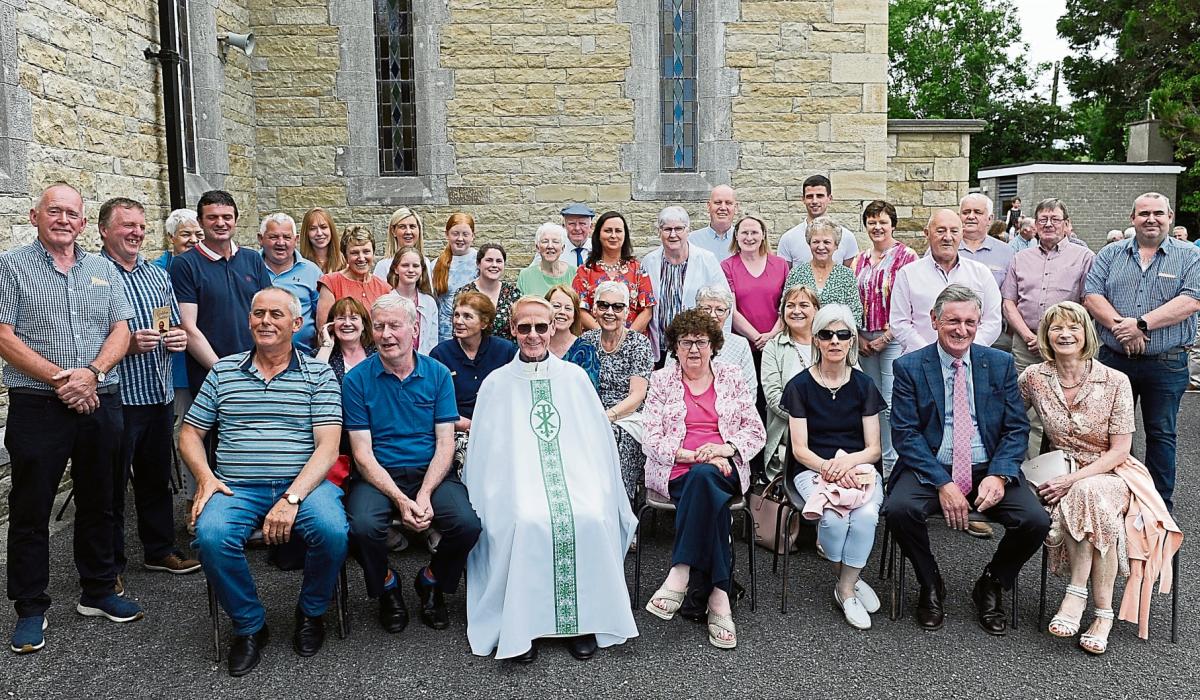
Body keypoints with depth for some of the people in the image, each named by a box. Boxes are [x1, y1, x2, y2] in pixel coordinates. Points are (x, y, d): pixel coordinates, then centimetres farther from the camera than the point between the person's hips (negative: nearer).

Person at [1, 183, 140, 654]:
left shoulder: (103, 271, 11)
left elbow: (120, 332, 6)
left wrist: (92, 373, -11)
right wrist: (60, 379, -16)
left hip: (100, 403, 4)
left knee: (98, 503, 13)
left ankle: (99, 592, 26)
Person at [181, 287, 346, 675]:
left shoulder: (319, 374, 5)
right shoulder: (223, 370, 14)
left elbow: (328, 447, -4)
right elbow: (190, 434, 17)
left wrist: (291, 498, -18)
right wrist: (206, 477, -4)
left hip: (302, 483, -1)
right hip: (236, 487, 2)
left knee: (332, 531, -31)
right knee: (211, 535, -30)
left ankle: (311, 612, 2)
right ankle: (249, 625, -2)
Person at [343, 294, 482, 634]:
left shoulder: (438, 373, 3)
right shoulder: (357, 379, -2)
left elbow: (445, 444, -1)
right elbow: (363, 453, -6)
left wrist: (424, 495, -17)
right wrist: (400, 500, -19)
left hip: (430, 471, 1)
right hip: (377, 475, -1)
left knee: (468, 524, -25)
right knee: (363, 527, -31)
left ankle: (431, 582, 10)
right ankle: (387, 587, 5)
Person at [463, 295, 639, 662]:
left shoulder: (574, 377, 15)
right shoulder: (497, 383, 13)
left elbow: (597, 439, 15)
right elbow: (486, 451, 11)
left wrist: (601, 489, 5)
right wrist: (484, 502, -1)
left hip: (575, 471, 1)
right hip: (518, 477, -1)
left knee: (590, 518, -29)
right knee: (528, 521, -32)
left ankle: (583, 621, -14)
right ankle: (521, 626, -18)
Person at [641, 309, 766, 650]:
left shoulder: (731, 377, 14)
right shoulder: (661, 380, 10)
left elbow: (756, 432, 10)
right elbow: (650, 439, 1)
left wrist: (724, 448, -11)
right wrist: (697, 455, -12)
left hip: (724, 469, 1)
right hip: (676, 472, 0)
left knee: (703, 478, -36)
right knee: (710, 496, -34)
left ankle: (681, 573, -35)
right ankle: (718, 595, -33)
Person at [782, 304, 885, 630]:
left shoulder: (864, 385, 7)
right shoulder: (801, 385, 2)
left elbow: (874, 449, 4)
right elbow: (799, 449, -2)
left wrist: (849, 460, -17)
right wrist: (827, 467, -21)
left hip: (859, 468, 2)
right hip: (814, 469, -1)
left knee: (866, 516, -31)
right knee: (833, 518, -31)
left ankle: (845, 589, -11)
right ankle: (849, 581, -2)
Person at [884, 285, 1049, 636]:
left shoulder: (1001, 364, 7)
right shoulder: (910, 367, -1)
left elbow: (1017, 429, 4)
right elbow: (905, 434, -7)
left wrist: (998, 476, -14)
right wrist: (942, 484, -19)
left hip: (989, 470, 2)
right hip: (930, 469, -2)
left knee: (1036, 521, -21)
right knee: (899, 509, -30)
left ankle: (991, 585, 10)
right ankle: (930, 585, 1)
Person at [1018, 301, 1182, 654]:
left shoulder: (1115, 382, -8)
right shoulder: (1033, 378, -3)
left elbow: (1120, 449, -8)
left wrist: (1075, 479, -19)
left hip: (1113, 474, -1)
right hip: (1065, 476, 2)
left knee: (1091, 495, -36)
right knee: (1093, 506, -34)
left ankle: (1077, 594, -26)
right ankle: (1103, 612, -26)